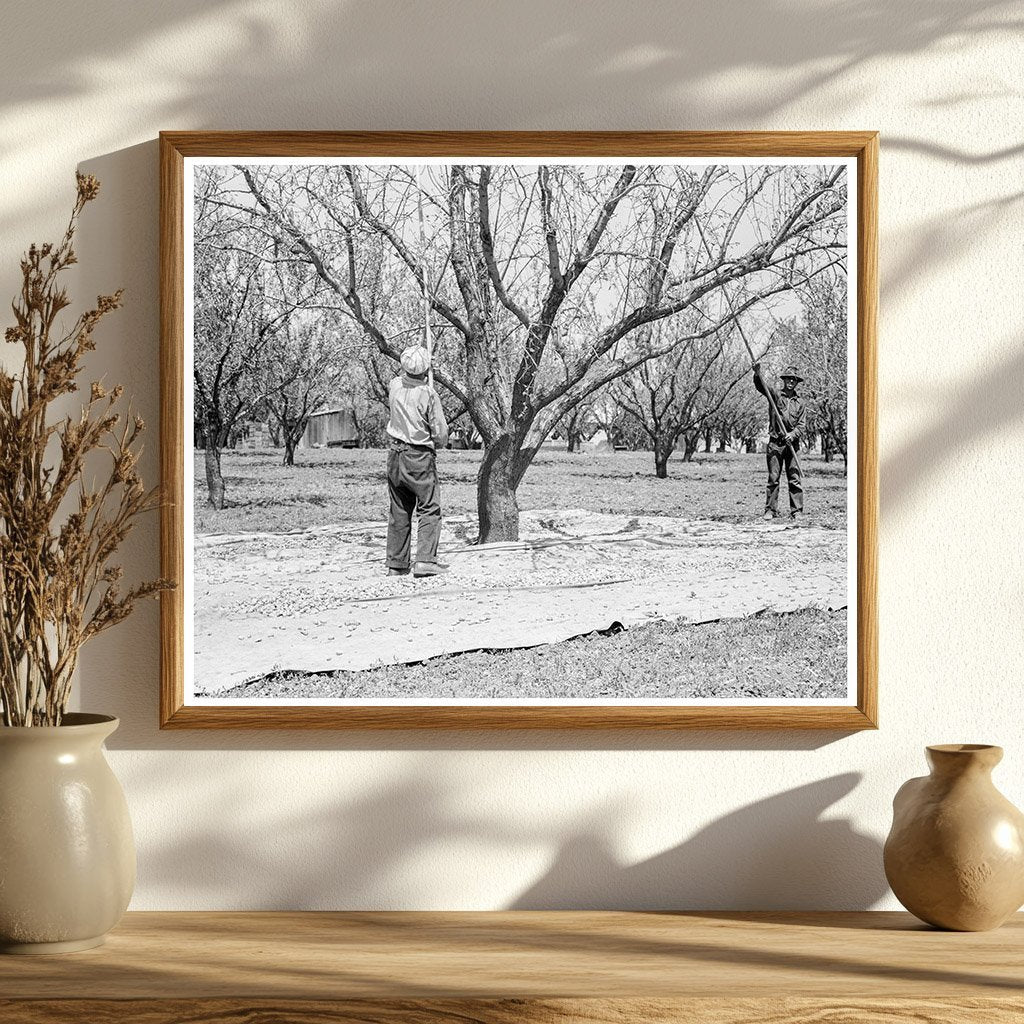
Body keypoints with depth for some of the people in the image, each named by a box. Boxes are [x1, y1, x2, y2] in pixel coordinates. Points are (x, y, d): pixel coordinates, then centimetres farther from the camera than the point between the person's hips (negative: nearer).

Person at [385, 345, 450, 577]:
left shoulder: (394, 386, -1)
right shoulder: (428, 394, -14)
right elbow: (441, 433, -10)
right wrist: (436, 444, 11)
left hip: (395, 454, 6)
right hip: (420, 456, -6)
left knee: (399, 512, 12)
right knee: (430, 510, -2)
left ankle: (396, 564, 13)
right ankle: (425, 560, -14)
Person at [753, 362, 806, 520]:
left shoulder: (799, 402, 10)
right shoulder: (775, 395, 5)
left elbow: (802, 424, 5)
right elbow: (761, 386, -12)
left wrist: (793, 434, -14)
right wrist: (757, 374, -32)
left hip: (792, 443, 1)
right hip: (775, 443, -1)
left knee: (795, 479, -2)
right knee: (773, 478, 1)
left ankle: (796, 511, 0)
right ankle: (770, 510, 5)